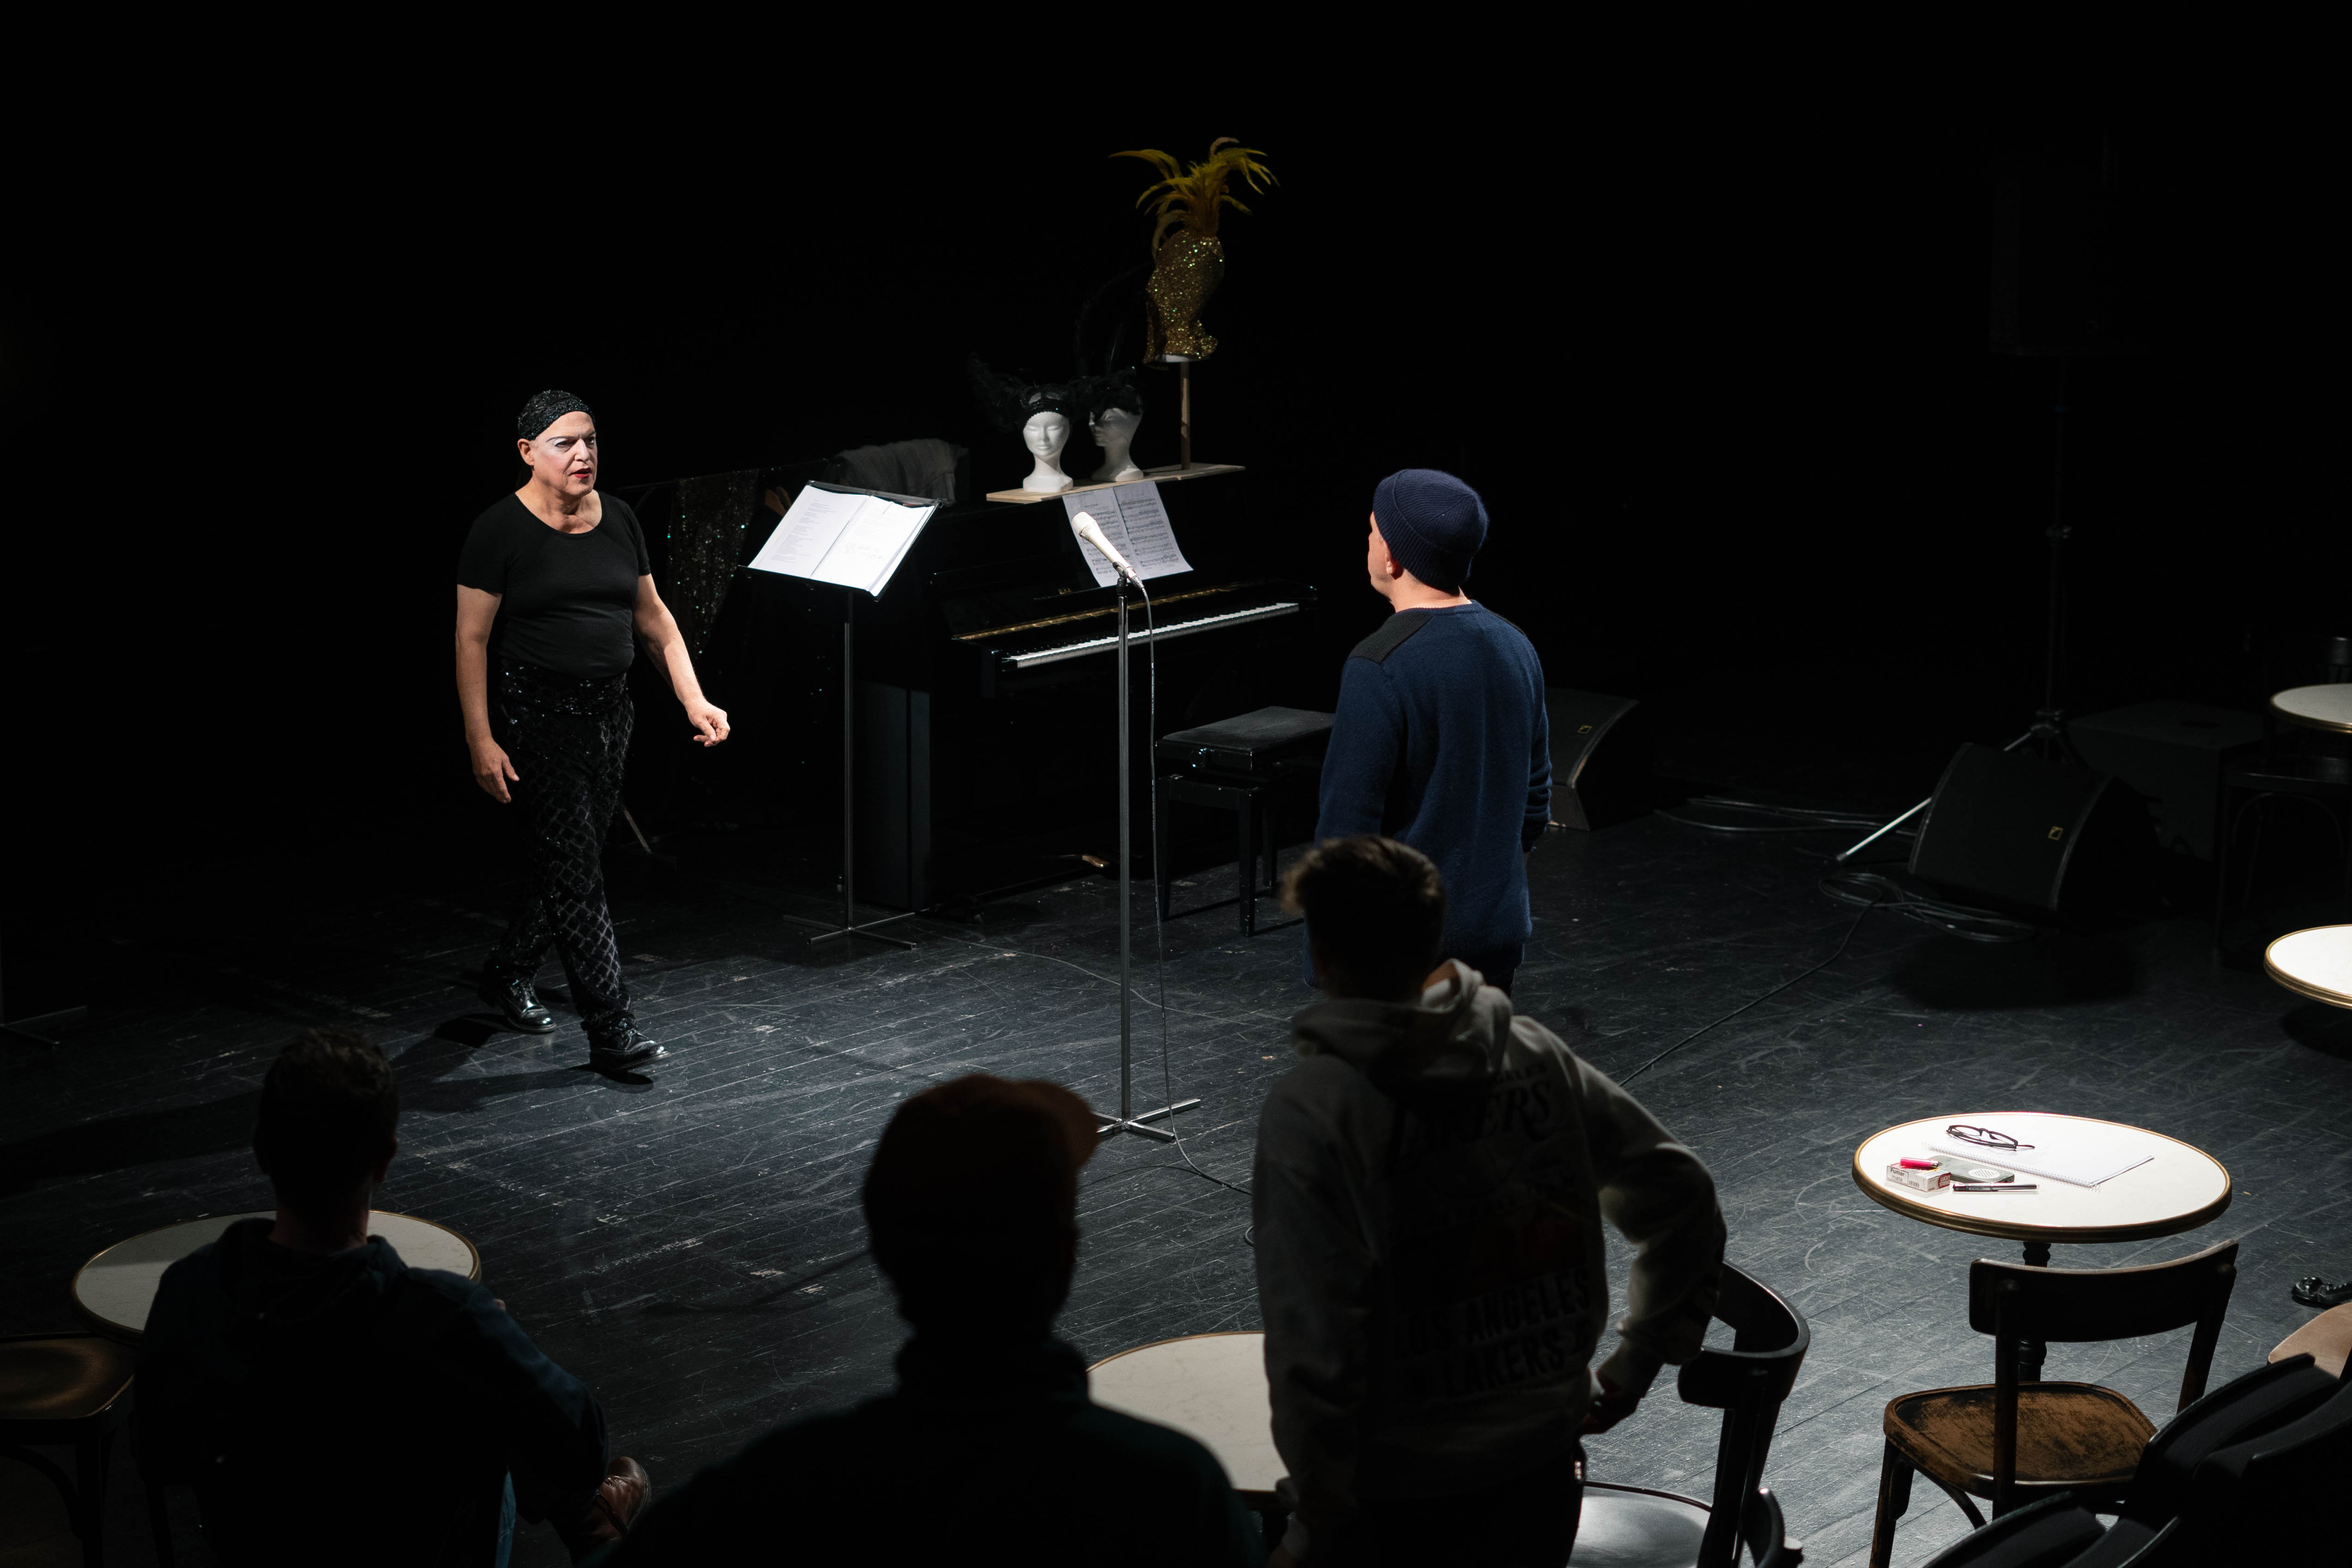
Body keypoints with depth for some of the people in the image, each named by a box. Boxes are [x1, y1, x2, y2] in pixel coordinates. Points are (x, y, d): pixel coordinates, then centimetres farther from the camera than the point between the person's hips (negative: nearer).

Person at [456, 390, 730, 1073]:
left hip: (609, 710, 6)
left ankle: (507, 972, 37)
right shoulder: (501, 530, -10)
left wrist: (694, 702, 3)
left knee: (571, 861, 14)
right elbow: (471, 638, -10)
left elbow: (655, 618, 12)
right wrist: (482, 741, -15)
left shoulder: (618, 520, 7)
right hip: (537, 715, -6)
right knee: (575, 870, -9)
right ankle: (610, 1030, -10)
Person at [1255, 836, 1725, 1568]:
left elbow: (1315, 1342, -19)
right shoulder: (1537, 1057, -3)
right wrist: (1639, 1359, 16)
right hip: (1542, 1477, 5)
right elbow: (1680, 1196, 5)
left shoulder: (1308, 1111, -17)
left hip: (1394, 1507, -5)